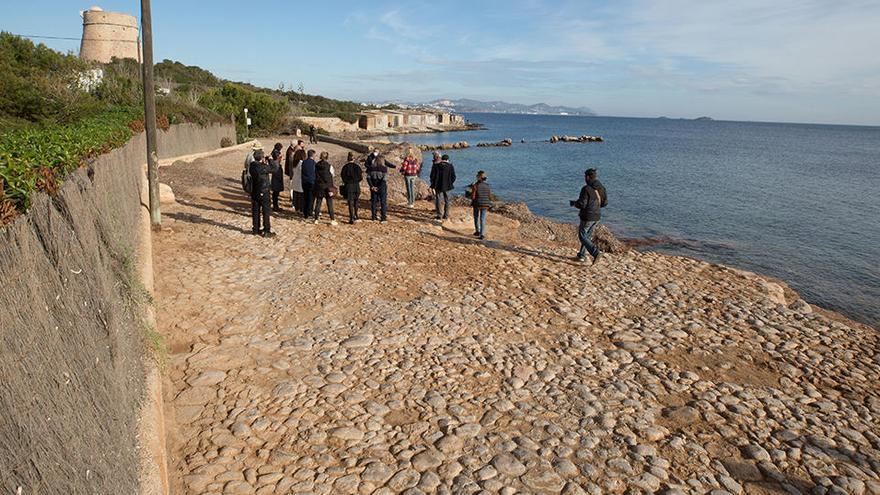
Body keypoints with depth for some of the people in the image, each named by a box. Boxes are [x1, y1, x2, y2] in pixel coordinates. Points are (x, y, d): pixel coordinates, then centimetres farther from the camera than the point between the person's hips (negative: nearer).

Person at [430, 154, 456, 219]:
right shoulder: (450, 166, -5)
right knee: (446, 200, 13)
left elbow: (432, 176, -4)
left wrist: (433, 184, 9)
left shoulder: (436, 166, -6)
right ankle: (446, 215, 15)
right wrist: (450, 183, 11)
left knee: (437, 200, 9)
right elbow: (453, 177, -3)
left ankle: (439, 215, 6)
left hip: (438, 186, -1)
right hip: (447, 186, 1)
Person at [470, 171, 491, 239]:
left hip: (477, 204, -2)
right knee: (482, 219, 5)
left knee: (476, 218, 20)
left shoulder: (475, 186, -14)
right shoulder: (487, 186, -3)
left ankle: (477, 231, 28)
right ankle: (482, 234, -1)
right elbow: (490, 197, 0)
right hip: (485, 205, 2)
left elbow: (472, 197, -15)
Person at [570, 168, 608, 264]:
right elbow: (605, 202, 9)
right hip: (597, 216, 7)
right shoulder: (601, 188, 3)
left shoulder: (586, 189, -19)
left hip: (587, 217, -7)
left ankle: (596, 253, -13)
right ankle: (582, 255, 25)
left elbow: (581, 204, -20)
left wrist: (573, 203, 0)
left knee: (582, 236, 4)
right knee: (588, 236, 19)